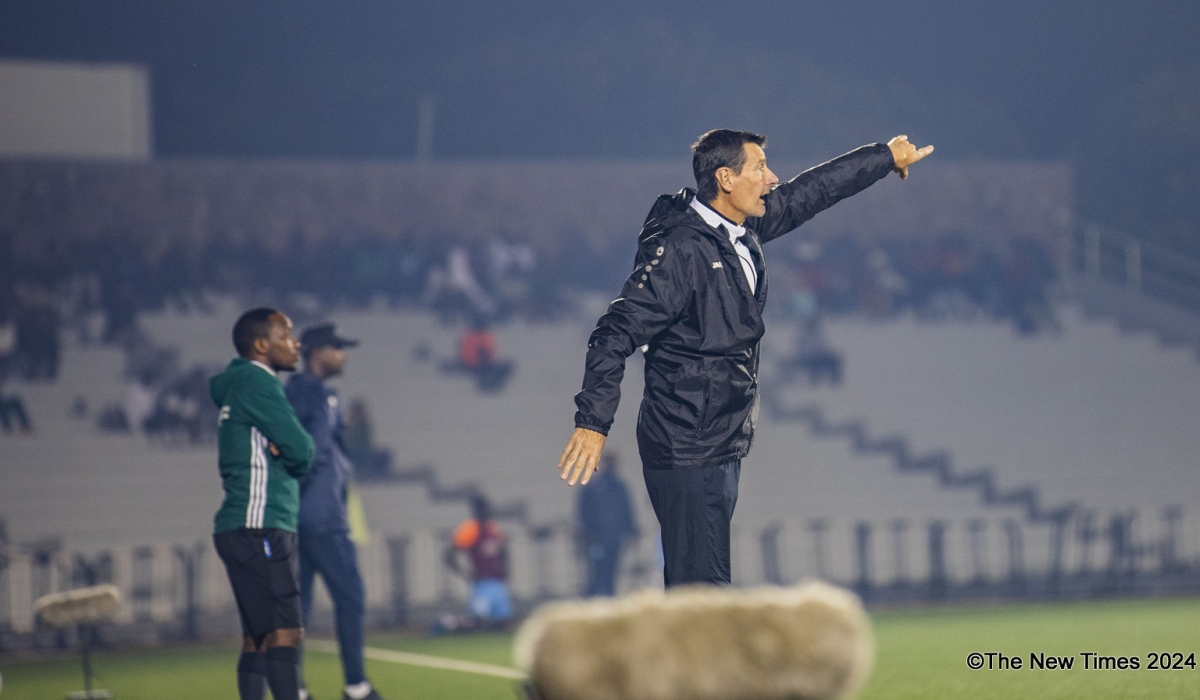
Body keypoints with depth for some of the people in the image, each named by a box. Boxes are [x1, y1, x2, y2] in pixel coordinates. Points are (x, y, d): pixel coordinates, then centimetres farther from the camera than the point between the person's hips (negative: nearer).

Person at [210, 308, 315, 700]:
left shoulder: (245, 384, 21)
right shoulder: (255, 381, -9)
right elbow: (301, 450, -15)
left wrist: (280, 451, -5)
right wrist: (294, 455, 8)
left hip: (249, 531, 10)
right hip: (258, 528, -10)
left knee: (259, 638, 8)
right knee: (285, 633, -17)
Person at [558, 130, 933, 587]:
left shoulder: (744, 231, 8)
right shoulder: (680, 250, -17)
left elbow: (813, 190, 25)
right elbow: (616, 334, -19)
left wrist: (886, 157, 35)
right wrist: (593, 421, -25)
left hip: (724, 445, 9)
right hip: (685, 451, -9)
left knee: (693, 589, 11)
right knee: (702, 588, -11)